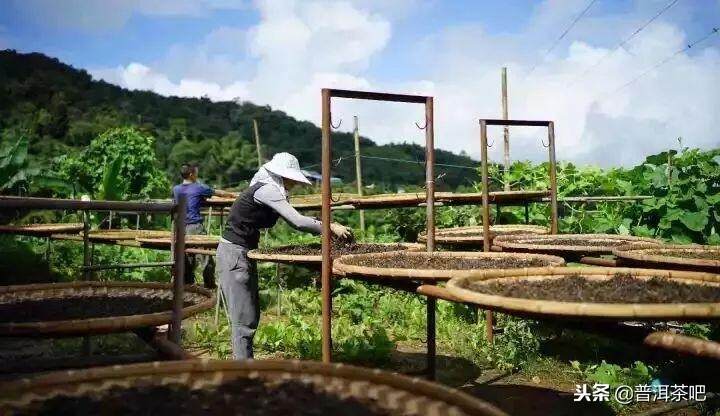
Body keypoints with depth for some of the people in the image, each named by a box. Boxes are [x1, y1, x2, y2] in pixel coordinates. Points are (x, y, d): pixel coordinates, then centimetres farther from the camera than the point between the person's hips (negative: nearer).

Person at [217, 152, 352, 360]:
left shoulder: (271, 190, 10)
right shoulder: (266, 190, -19)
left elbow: (294, 219, 11)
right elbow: (297, 222, -25)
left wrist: (328, 225, 0)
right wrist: (331, 228, -17)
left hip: (244, 252, 10)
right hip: (234, 253, -10)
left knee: (251, 314, 15)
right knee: (243, 318, -6)